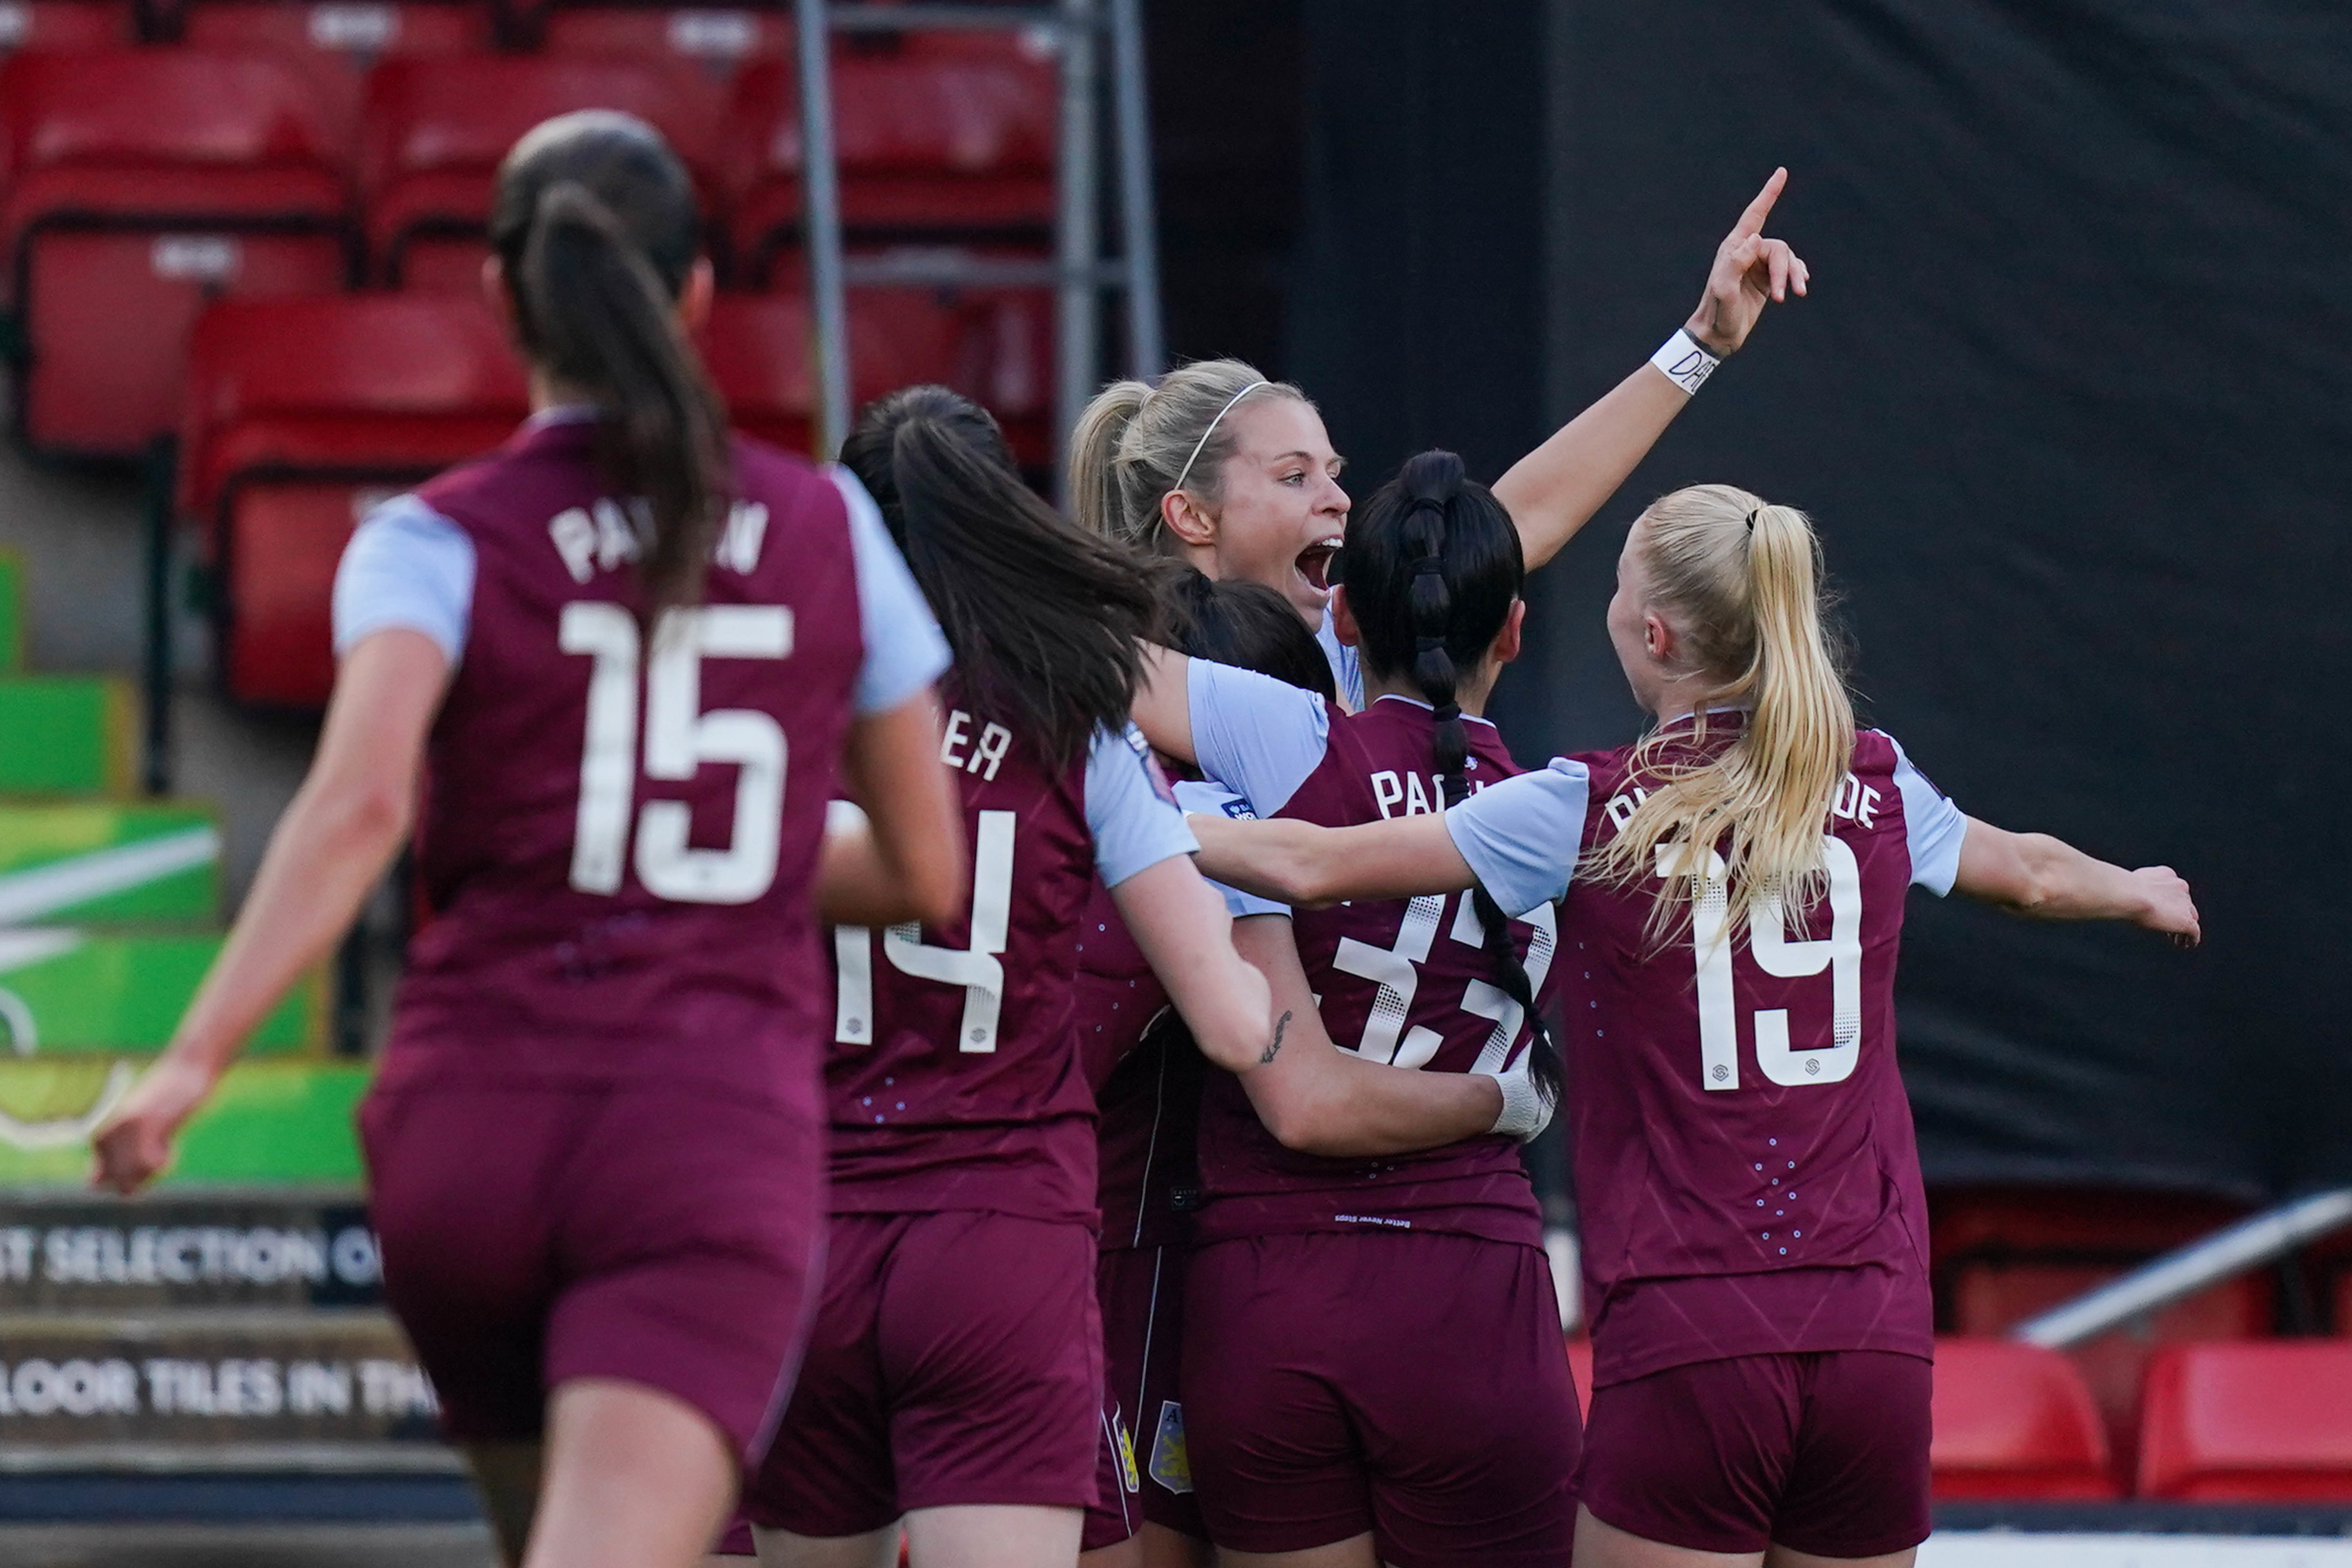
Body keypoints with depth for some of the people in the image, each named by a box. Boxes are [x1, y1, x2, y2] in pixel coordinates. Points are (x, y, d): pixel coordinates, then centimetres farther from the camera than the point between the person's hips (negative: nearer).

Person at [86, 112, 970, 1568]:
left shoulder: (437, 543, 3)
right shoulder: (826, 527, 10)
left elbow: (360, 802, -16)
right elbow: (930, 874, 15)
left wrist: (193, 1062, -21)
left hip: (476, 1118, 1)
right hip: (721, 1132, -1)